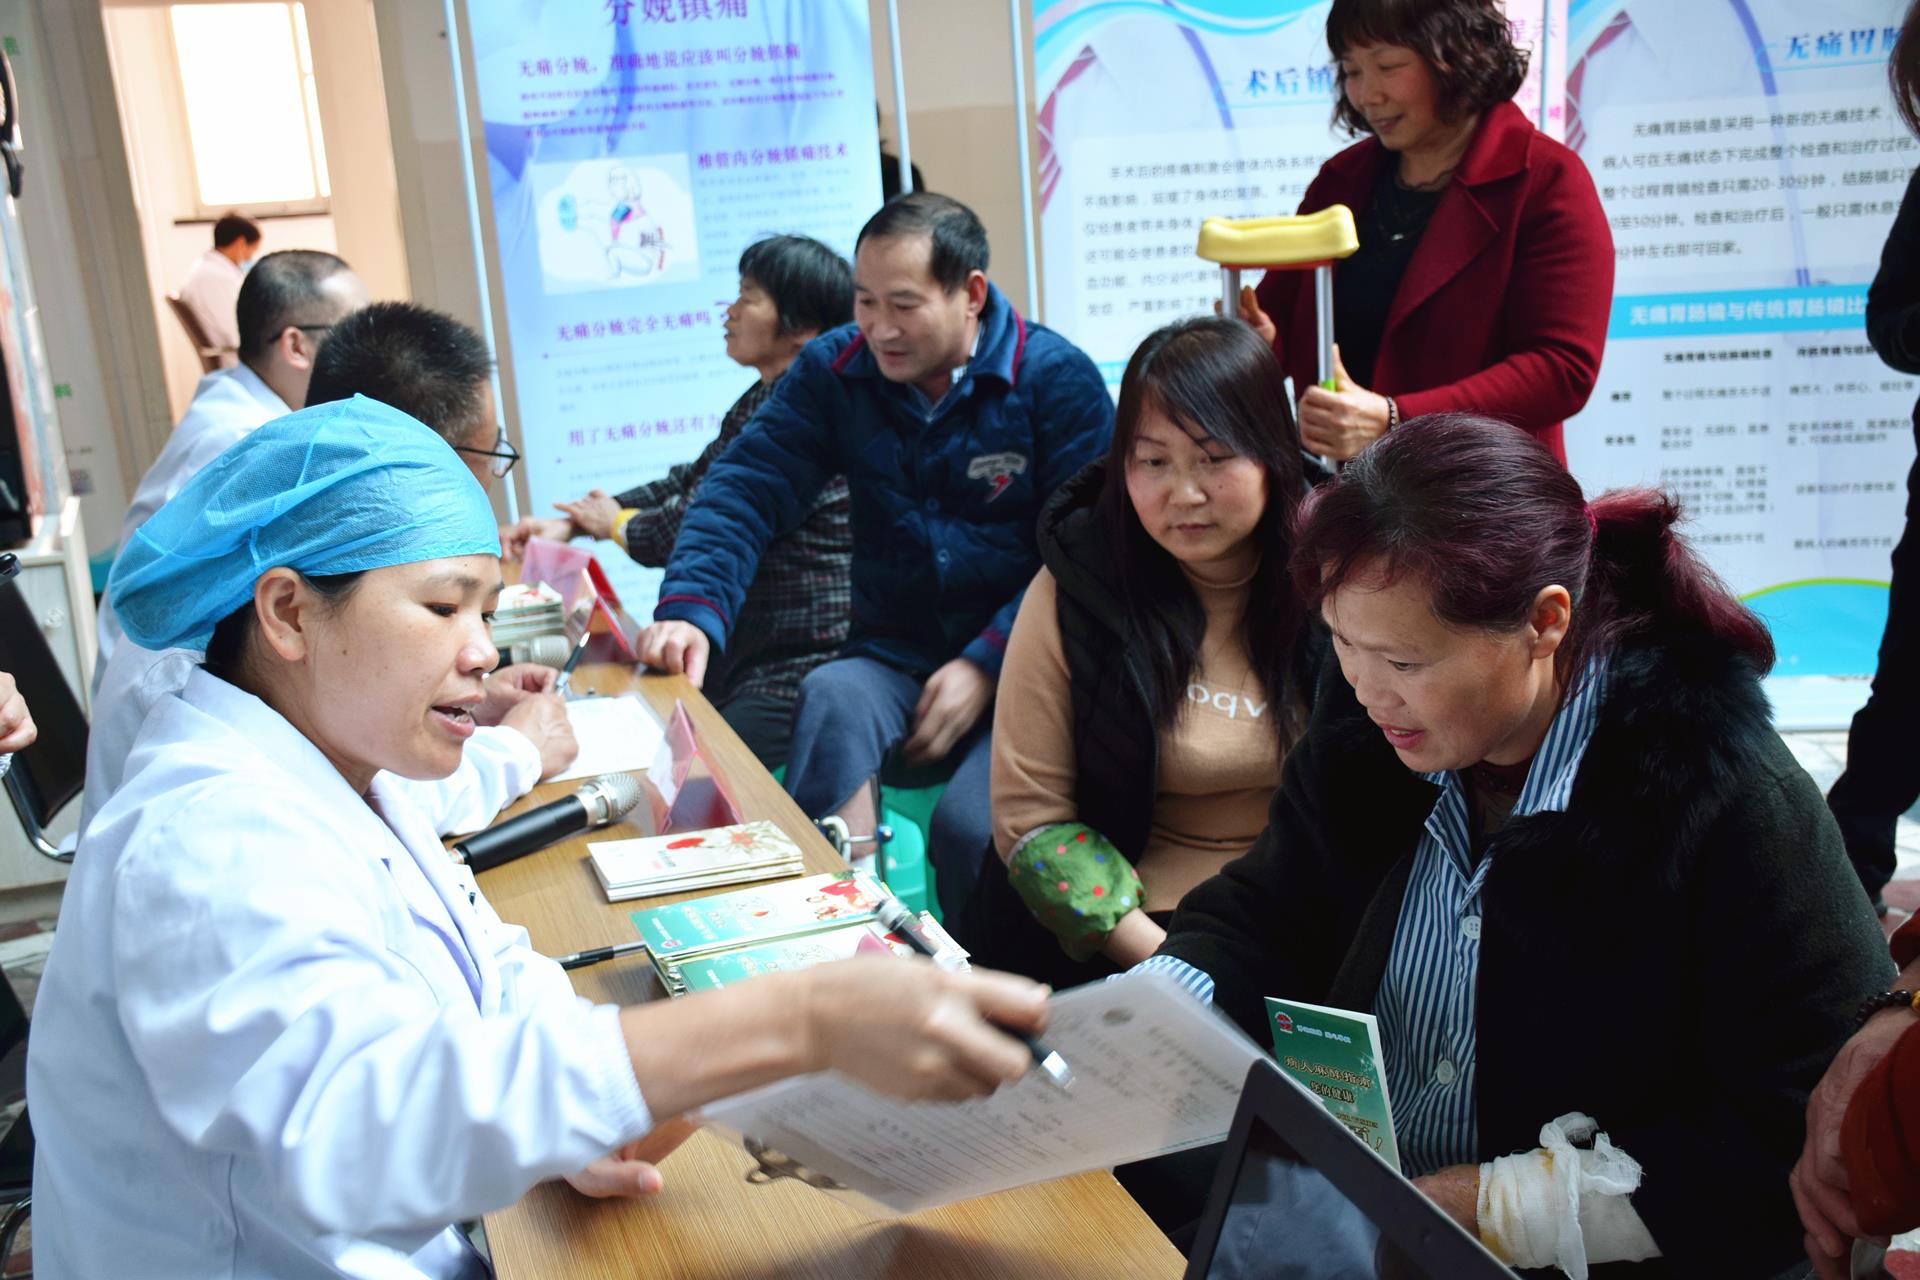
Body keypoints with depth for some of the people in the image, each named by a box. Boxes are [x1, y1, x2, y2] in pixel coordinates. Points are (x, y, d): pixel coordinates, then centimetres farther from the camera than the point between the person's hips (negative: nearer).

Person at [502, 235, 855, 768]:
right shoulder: (759, 404, 12)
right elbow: (689, 484, 18)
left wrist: (617, 524, 1)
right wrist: (570, 523, 7)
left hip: (801, 667, -10)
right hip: (746, 653, 10)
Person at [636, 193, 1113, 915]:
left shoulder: (1056, 377, -3)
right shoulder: (834, 370, 6)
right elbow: (746, 492, -1)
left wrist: (987, 664, -18)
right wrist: (692, 609, -20)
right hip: (893, 657, 3)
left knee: (973, 828, -30)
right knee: (831, 700, -32)